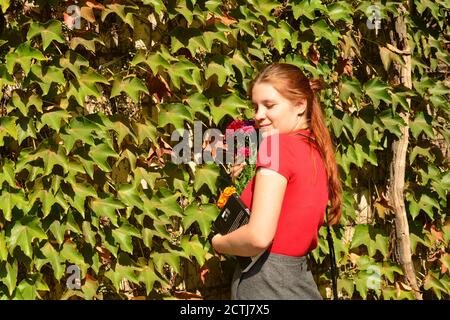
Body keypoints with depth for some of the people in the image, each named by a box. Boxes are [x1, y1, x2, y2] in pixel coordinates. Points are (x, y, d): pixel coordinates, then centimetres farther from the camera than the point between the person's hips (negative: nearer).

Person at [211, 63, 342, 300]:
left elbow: (259, 237, -24)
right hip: (300, 282, 8)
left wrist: (218, 243, -5)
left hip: (265, 284, -8)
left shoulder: (277, 144, -14)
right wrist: (249, 178, 12)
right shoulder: (317, 151, 9)